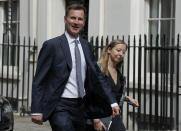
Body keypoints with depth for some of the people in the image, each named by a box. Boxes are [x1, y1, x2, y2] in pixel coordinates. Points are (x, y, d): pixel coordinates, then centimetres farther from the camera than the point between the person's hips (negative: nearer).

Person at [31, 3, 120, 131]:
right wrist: (36, 111, -13)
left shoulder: (87, 46, 11)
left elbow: (98, 76, 14)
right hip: (60, 107, -6)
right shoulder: (52, 45, -6)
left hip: (80, 106, 6)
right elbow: (39, 81, -7)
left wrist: (112, 102, 5)